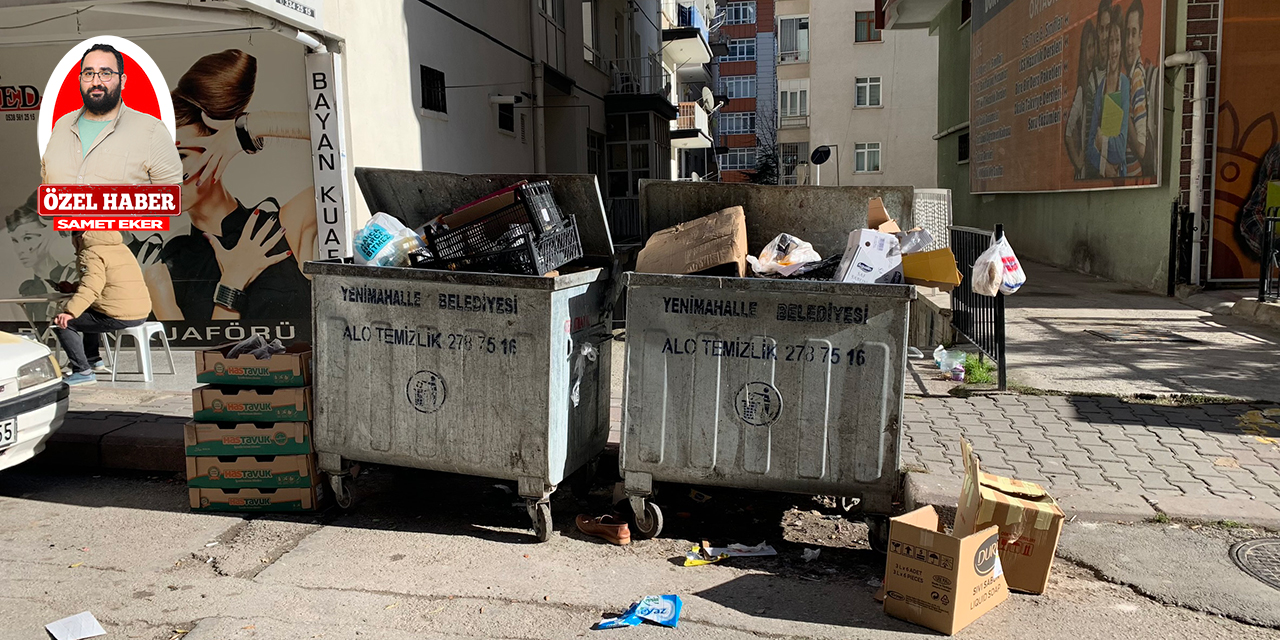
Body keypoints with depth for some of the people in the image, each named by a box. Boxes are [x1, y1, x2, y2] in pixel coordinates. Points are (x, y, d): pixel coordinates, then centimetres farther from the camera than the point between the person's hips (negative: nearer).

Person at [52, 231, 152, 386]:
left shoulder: (91, 254, -7)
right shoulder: (121, 248, 21)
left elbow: (91, 287, -24)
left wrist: (70, 312, -33)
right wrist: (73, 288, 40)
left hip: (119, 317, -9)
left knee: (61, 323, -1)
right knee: (89, 313, 35)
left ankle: (83, 372, -6)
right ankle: (93, 359, 40)